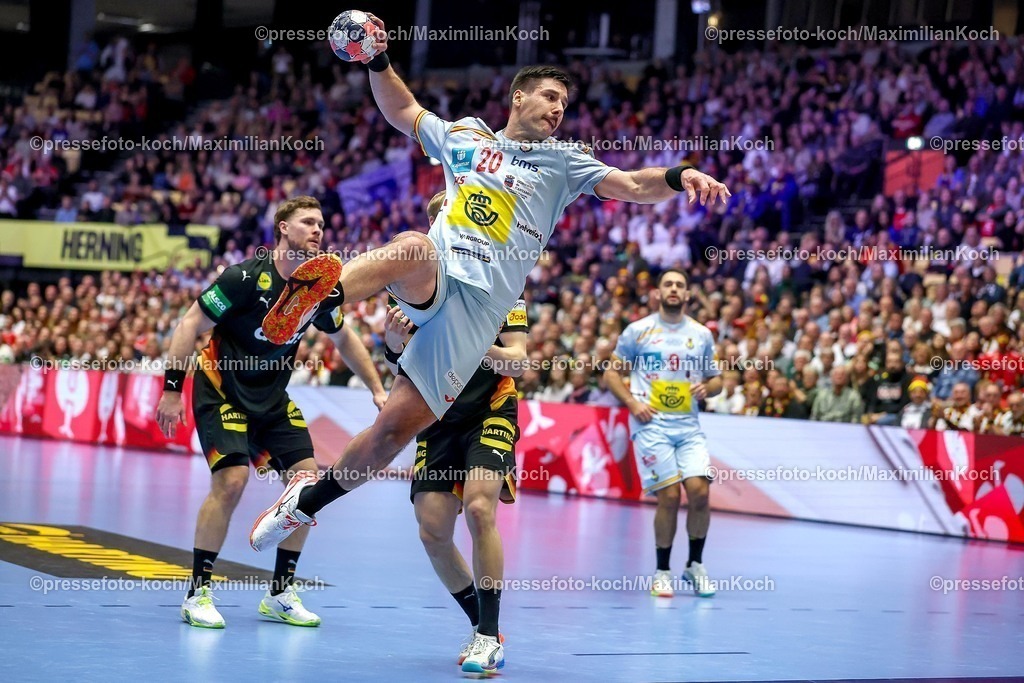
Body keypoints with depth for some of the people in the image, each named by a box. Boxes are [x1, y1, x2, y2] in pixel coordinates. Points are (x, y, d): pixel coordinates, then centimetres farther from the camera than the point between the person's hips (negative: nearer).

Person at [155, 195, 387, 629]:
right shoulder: (248, 277, -20)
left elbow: (343, 338, 18)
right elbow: (191, 324, -16)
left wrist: (377, 389, 14)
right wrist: (172, 389, -19)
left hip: (272, 398, 6)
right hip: (220, 388, -6)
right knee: (231, 481, -21)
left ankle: (281, 594, 8)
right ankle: (198, 594, -7)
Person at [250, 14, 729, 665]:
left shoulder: (563, 161, 12)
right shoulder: (465, 134, 19)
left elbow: (628, 183, -3)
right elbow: (402, 109, 31)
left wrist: (677, 177, -23)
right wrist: (379, 60, 14)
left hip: (477, 307, -1)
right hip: (432, 278, 1)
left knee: (398, 426, -9)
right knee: (413, 246, -39)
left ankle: (308, 500, 10)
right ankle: (314, 295, -45)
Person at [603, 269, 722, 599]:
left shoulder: (702, 335, 12)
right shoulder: (637, 330, 4)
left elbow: (716, 379, 19)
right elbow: (612, 373, 7)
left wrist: (706, 388, -4)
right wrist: (632, 403, -8)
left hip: (688, 424, 3)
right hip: (650, 423, -3)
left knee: (699, 491, -11)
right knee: (669, 495, -11)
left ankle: (695, 565, 9)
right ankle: (662, 571, 6)